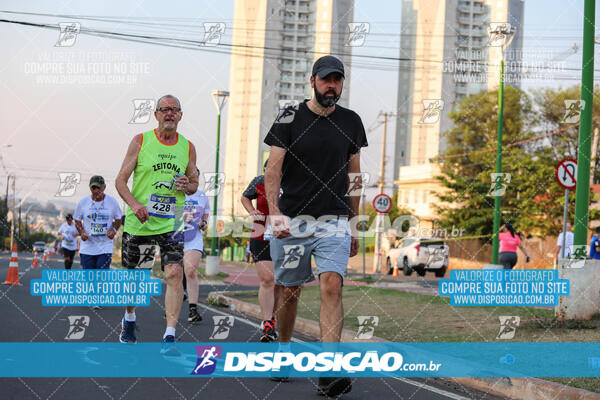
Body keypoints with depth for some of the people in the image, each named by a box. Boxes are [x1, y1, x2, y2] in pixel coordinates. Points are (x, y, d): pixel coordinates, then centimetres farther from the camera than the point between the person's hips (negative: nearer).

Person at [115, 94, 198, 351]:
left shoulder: (187, 147, 6)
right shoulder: (140, 141, -1)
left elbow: (194, 183, 17)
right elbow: (120, 180, -1)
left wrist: (187, 186, -7)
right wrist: (134, 204, -19)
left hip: (170, 223, 0)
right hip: (138, 221, 0)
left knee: (175, 273, -17)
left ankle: (169, 336, -18)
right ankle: (129, 318, 40)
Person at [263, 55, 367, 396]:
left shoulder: (351, 122, 9)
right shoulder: (290, 118, -1)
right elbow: (273, 169, -8)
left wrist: (354, 225, 15)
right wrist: (275, 212, -23)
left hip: (334, 221, 1)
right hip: (292, 219, -1)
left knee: (332, 285, -16)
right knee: (289, 289, 7)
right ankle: (283, 349, 33)